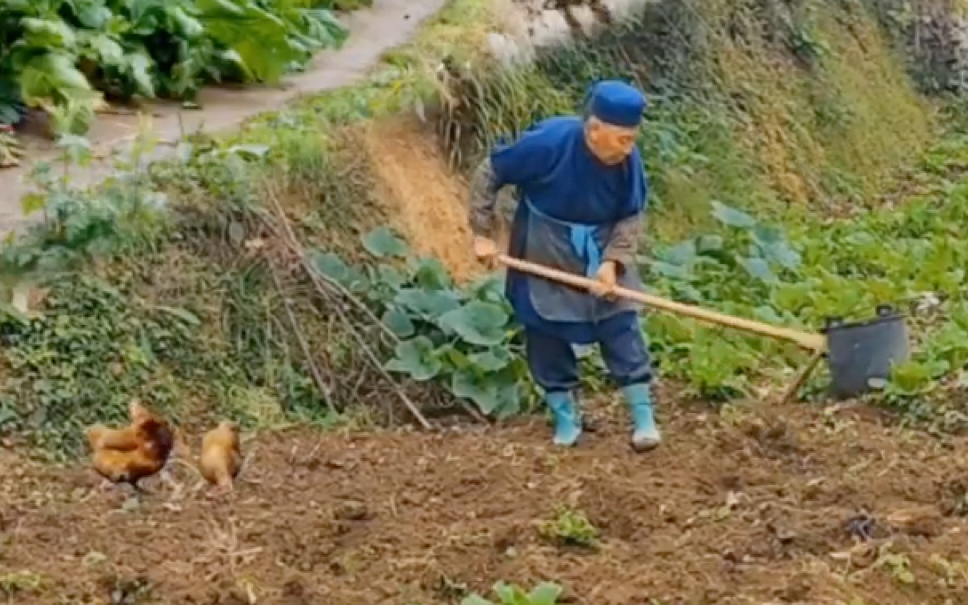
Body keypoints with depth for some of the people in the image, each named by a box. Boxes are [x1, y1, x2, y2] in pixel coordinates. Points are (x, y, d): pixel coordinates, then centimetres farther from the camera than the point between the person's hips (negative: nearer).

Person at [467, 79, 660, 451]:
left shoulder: (628, 161, -21)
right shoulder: (548, 143, -30)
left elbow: (631, 216, -8)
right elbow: (488, 174, -18)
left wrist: (613, 262, -24)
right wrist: (483, 234, -16)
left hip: (600, 250, 2)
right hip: (545, 251, -1)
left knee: (620, 324, -3)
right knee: (545, 329, 5)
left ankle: (643, 415, 4)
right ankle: (565, 416, 19)